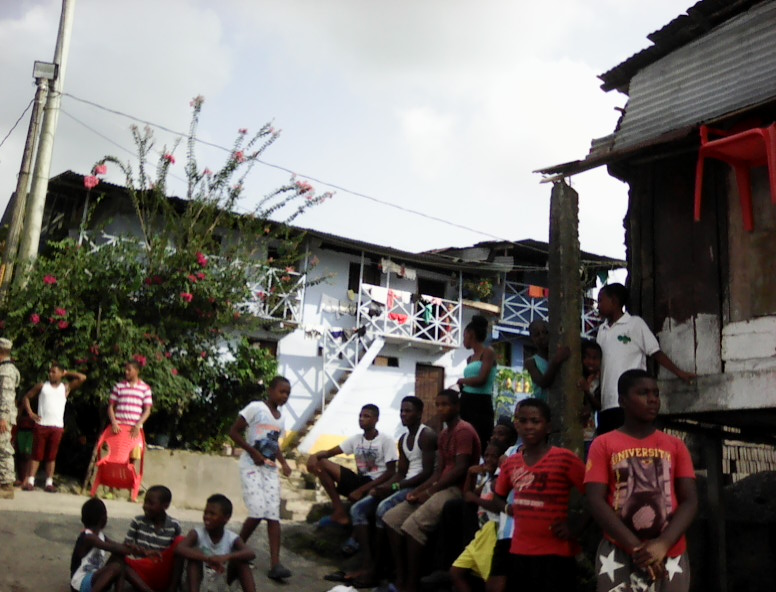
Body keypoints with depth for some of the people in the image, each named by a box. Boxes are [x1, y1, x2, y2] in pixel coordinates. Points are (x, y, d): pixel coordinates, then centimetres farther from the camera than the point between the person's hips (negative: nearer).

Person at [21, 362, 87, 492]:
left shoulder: (66, 387, 8)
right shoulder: (42, 386, 8)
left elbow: (82, 377, 1)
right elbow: (27, 397, 13)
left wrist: (67, 373, 8)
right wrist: (30, 413, 1)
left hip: (57, 427, 0)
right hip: (41, 425, 0)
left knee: (51, 456, 3)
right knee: (37, 454, 0)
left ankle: (49, 483, 4)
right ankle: (30, 481, 0)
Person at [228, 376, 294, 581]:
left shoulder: (280, 417, 13)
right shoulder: (256, 408, -8)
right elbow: (234, 432, -10)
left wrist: (283, 463, 7)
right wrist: (254, 453, -16)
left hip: (270, 469, 6)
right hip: (251, 466, -6)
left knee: (273, 515, -4)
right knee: (257, 512, -16)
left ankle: (275, 564, -7)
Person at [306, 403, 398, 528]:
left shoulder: (386, 440, -7)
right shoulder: (356, 439, 9)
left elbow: (390, 472, -12)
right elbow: (329, 452, 4)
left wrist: (362, 489, -19)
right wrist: (314, 456, -21)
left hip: (378, 485, -6)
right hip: (360, 480, 6)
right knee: (321, 463, -7)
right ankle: (340, 512, -9)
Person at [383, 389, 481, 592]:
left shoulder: (464, 430, -10)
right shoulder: (443, 434, 20)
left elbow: (460, 470, -19)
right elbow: (438, 471, 15)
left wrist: (429, 491, -16)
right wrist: (417, 490, -2)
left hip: (457, 490, -10)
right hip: (441, 487, 10)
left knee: (413, 526, -28)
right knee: (391, 518, 0)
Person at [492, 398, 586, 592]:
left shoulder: (565, 458, -10)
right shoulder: (510, 464, 8)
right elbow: (498, 498, 23)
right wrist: (510, 510, 5)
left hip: (556, 553, -6)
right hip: (519, 551, 6)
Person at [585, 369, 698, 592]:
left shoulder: (675, 446, 13)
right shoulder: (603, 444, 5)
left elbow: (689, 501, 4)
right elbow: (596, 501, -4)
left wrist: (663, 544, -13)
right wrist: (636, 546, -14)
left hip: (670, 553, 3)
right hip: (619, 554, -2)